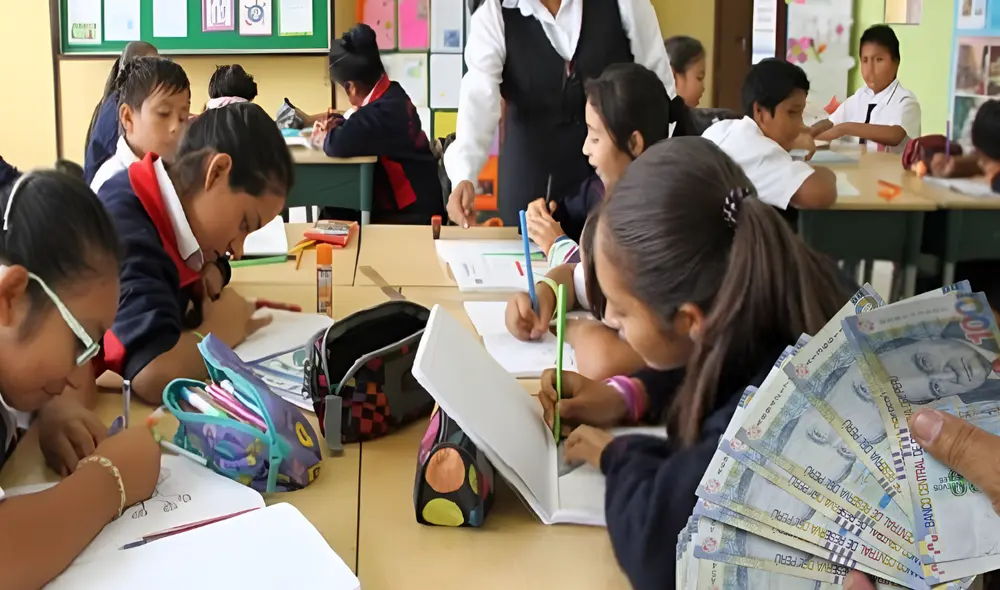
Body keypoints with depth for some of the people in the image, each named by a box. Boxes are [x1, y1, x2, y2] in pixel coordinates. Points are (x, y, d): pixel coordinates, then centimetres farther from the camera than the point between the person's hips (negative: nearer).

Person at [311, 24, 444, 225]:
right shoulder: (390, 95, 4)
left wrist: (325, 137, -12)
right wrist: (338, 125, -1)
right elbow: (360, 128, 20)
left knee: (334, 218, -6)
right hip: (403, 202, 9)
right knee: (333, 210, 4)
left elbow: (340, 144, -36)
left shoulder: (385, 110, -26)